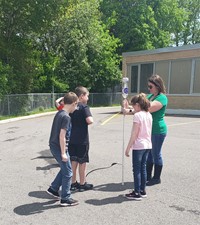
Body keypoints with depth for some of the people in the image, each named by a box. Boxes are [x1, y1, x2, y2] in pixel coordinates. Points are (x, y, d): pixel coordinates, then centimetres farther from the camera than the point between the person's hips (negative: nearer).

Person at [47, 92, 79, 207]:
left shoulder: (59, 113, 8)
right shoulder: (66, 117, -20)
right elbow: (62, 135, -24)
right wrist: (63, 153, -20)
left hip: (54, 146, 9)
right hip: (59, 147, -9)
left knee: (64, 169, 24)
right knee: (68, 173, 4)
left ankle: (53, 188, 30)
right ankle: (65, 199, 14)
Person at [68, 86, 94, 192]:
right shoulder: (84, 107, -13)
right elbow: (89, 120, -25)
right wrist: (90, 119, -4)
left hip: (72, 138, 6)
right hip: (82, 139, -6)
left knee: (73, 161, 14)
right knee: (82, 161, 6)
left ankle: (73, 183, 23)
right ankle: (82, 184, 17)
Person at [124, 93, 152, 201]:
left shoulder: (137, 115, -16)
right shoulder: (149, 115, 7)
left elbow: (134, 134, -17)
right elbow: (149, 132, 12)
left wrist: (128, 148, -11)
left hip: (138, 146, -8)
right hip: (148, 145, 8)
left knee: (137, 170, 3)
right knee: (143, 168, 16)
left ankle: (137, 193, 11)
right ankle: (142, 191, 25)